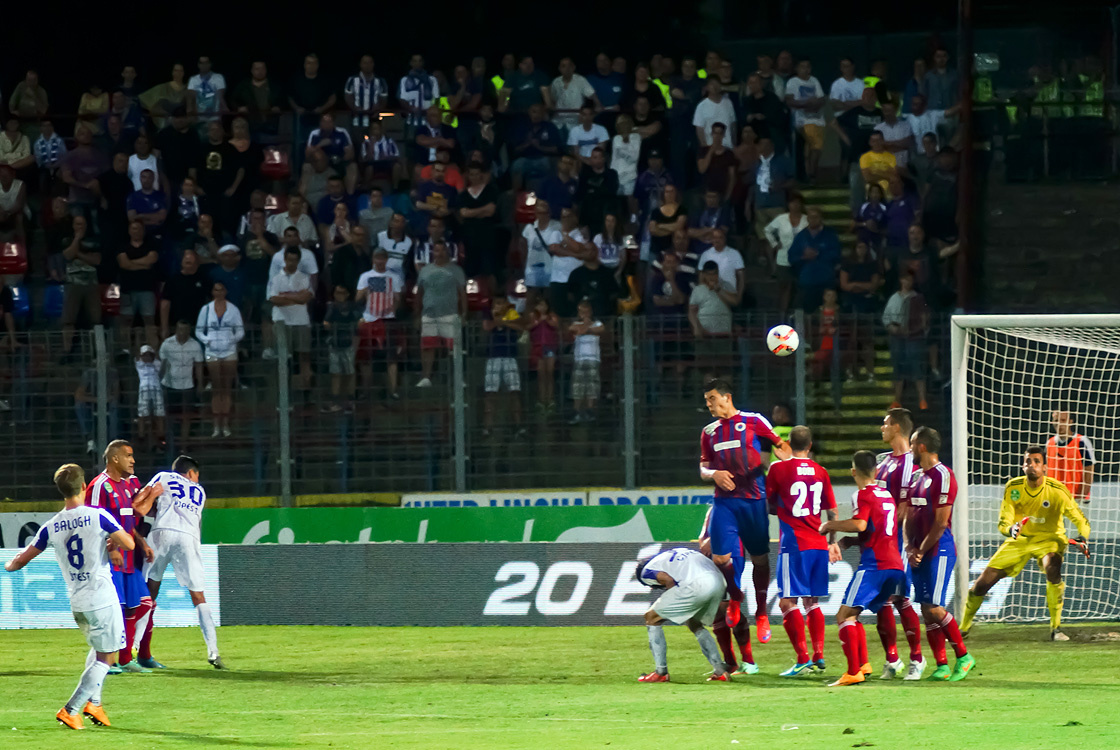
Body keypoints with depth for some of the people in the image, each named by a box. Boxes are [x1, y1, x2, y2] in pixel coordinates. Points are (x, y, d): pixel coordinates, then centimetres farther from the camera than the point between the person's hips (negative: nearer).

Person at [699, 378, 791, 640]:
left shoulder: (753, 421, 2)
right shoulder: (709, 432, 14)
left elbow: (781, 446, 6)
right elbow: (703, 469, 16)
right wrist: (714, 474, -6)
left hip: (754, 499, -3)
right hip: (724, 501, 3)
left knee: (759, 557, 5)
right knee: (720, 557, -11)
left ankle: (761, 613, 18)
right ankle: (735, 597, 18)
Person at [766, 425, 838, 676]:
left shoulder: (779, 469, -4)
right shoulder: (820, 472, 8)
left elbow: (769, 507, 4)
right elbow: (832, 512, 13)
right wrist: (832, 541, 26)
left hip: (793, 544, -5)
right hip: (818, 544, 5)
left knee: (788, 602, -4)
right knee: (812, 602, 16)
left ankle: (803, 659, -13)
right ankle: (819, 656, 10)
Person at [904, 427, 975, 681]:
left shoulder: (942, 476, -12)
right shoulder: (916, 476, 15)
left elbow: (941, 523, -14)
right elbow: (910, 515, 17)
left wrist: (921, 550, -11)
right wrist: (909, 547, 2)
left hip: (939, 550, -9)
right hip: (919, 553, 9)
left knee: (934, 608, -12)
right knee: (926, 610, 5)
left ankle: (964, 657, 1)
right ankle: (942, 666, 7)